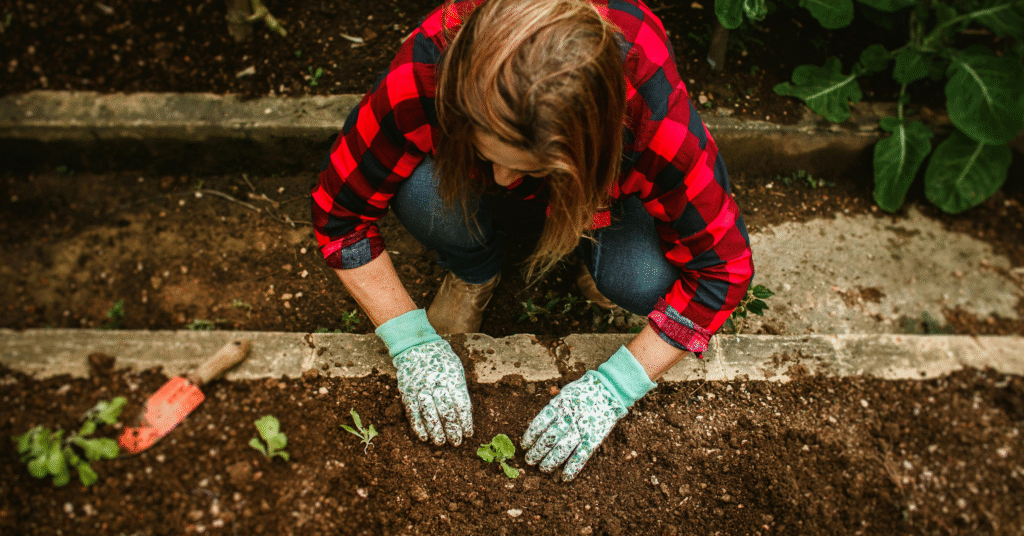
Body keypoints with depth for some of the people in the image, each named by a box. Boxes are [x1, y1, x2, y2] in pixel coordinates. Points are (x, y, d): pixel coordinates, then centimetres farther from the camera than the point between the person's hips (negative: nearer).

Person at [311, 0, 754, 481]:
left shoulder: (656, 117, -40)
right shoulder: (420, 79, -38)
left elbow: (721, 267, -28)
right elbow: (338, 210, -23)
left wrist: (613, 387, -29)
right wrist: (410, 342, -25)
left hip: (602, 170, 0)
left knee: (646, 283, -30)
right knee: (422, 193, -33)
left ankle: (591, 250, 7)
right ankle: (472, 274, 1)